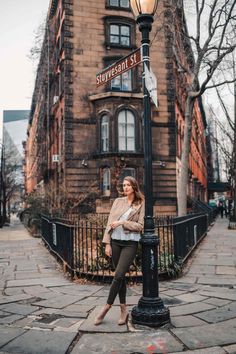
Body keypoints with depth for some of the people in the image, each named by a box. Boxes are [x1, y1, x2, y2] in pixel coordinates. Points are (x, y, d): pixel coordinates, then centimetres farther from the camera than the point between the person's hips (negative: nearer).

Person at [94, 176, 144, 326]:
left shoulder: (141, 204, -1)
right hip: (115, 242, 4)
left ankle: (106, 307, 3)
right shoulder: (118, 201, 8)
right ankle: (124, 310, 19)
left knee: (118, 276, -10)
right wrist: (107, 243, 0)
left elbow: (140, 225, -7)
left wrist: (122, 222, -14)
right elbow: (110, 223, 6)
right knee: (120, 276, 9)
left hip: (130, 243, -3)